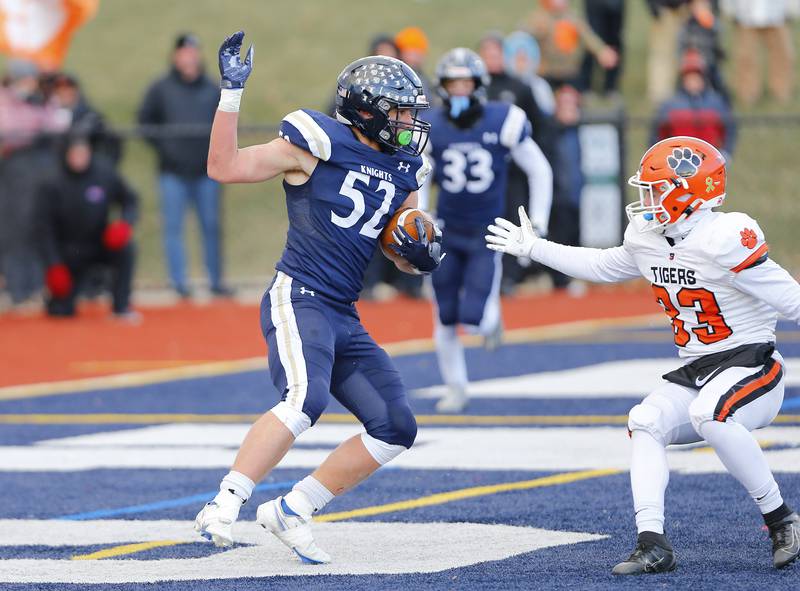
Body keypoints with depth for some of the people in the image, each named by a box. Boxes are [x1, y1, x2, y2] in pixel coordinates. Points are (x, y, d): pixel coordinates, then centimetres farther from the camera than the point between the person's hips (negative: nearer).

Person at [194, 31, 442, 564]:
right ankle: (224, 506, -28)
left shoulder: (402, 172, 15)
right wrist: (231, 92, -15)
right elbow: (224, 167, -8)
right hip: (299, 299, -8)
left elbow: (405, 257, 24)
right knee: (305, 399, -32)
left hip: (345, 319, 8)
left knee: (396, 429, 4)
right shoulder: (319, 145, -5)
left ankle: (292, 511, 10)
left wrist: (423, 254, 1)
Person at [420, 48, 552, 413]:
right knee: (446, 320, 5)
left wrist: (538, 226, -2)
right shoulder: (431, 128, -6)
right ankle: (455, 390, 23)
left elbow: (539, 171, 1)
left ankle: (491, 313, 24)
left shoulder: (502, 123, -10)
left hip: (486, 233, -2)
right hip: (446, 232, 2)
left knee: (473, 318, -13)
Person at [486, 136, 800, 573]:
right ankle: (653, 545, -16)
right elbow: (602, 266, 25)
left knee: (709, 413, -35)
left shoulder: (726, 240, -20)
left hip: (750, 365, -8)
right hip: (694, 373, 8)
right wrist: (533, 249, 27)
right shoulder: (648, 240, 6)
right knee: (646, 421, -13)